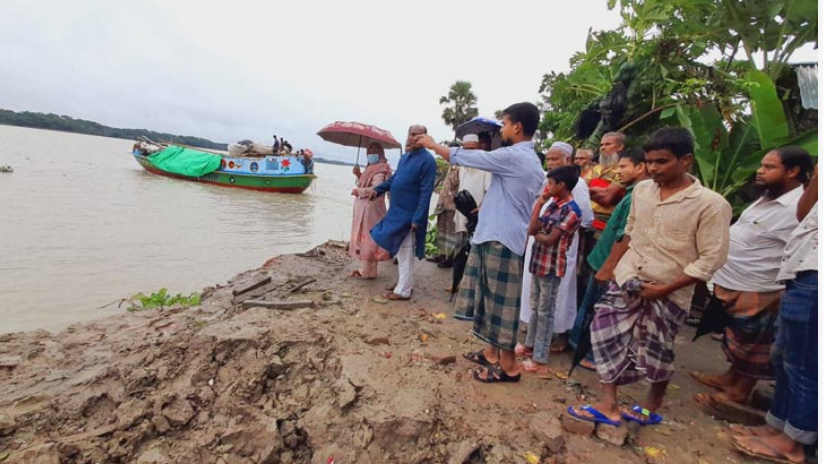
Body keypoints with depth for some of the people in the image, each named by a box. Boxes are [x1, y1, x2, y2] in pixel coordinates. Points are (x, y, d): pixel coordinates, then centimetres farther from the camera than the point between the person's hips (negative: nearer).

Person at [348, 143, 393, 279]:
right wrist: (359, 175, 8)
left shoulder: (380, 169, -13)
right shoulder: (372, 168, 18)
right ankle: (366, 269, 20)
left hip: (370, 208, -10)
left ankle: (367, 271, 2)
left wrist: (358, 191, -16)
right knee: (366, 239, 12)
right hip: (365, 208, 10)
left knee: (368, 239, -5)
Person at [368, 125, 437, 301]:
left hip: (409, 215, -9)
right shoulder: (405, 157, 13)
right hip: (397, 212, 9)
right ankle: (402, 282, 31)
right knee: (399, 251, 17)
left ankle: (403, 290, 9)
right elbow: (395, 178, 24)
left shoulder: (427, 160, -14)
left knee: (405, 253, -1)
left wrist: (417, 219, -23)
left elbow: (425, 193, -19)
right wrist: (378, 189, 8)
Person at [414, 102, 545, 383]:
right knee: (492, 300, 17)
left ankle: (508, 365, 12)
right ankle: (491, 353, 29)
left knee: (500, 304, -1)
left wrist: (432, 144, 5)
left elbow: (462, 157, -10)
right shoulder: (531, 162, 16)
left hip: (501, 240, -10)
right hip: (497, 237, 10)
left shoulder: (514, 156, -14)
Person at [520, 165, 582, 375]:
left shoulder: (571, 211, -16)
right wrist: (540, 202, -2)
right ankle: (530, 346, 35)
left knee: (545, 313, 1)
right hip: (538, 262, 8)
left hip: (552, 267, -8)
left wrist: (536, 233, -1)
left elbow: (549, 239, -19)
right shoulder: (553, 204, 8)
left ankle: (540, 361, 12)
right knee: (535, 308, 19)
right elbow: (532, 228, -2)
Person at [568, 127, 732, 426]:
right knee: (606, 335, 0)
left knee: (657, 355, 11)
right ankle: (609, 406, 13)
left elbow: (711, 259, -13)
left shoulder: (711, 204, -14)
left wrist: (665, 288, -16)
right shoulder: (641, 190, 2)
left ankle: (651, 408, 38)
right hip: (627, 280, 5)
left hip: (669, 294, -4)